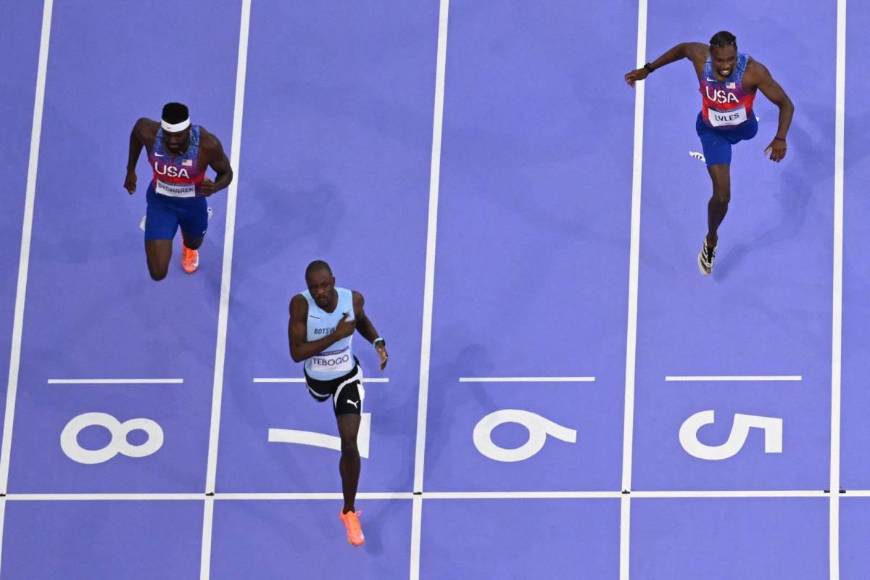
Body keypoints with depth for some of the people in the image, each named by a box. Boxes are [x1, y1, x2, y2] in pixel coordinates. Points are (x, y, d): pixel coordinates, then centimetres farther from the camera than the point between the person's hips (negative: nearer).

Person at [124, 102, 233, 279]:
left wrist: (214, 187, -40)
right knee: (158, 273, -5)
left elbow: (226, 173, -17)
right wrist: (130, 170, 5)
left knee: (193, 243, 30)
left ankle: (189, 248, 75)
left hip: (193, 203, 1)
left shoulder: (208, 144, -35)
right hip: (160, 202, 0)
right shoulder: (148, 133, -31)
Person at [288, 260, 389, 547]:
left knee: (349, 444, -11)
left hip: (347, 376, -1)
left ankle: (349, 512, 6)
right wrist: (336, 335, -41)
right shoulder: (300, 305, -33)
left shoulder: (353, 299, -24)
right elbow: (296, 353, -35)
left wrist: (378, 342, -17)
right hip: (317, 377, 1)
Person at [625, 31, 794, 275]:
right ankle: (711, 241, 20)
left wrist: (780, 138, -44)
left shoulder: (753, 71, -40)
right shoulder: (700, 56, -33)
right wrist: (647, 69, -1)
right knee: (722, 195, -10)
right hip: (712, 131, -1)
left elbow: (786, 104, -32)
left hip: (743, 127, 1)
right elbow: (682, 48, -7)